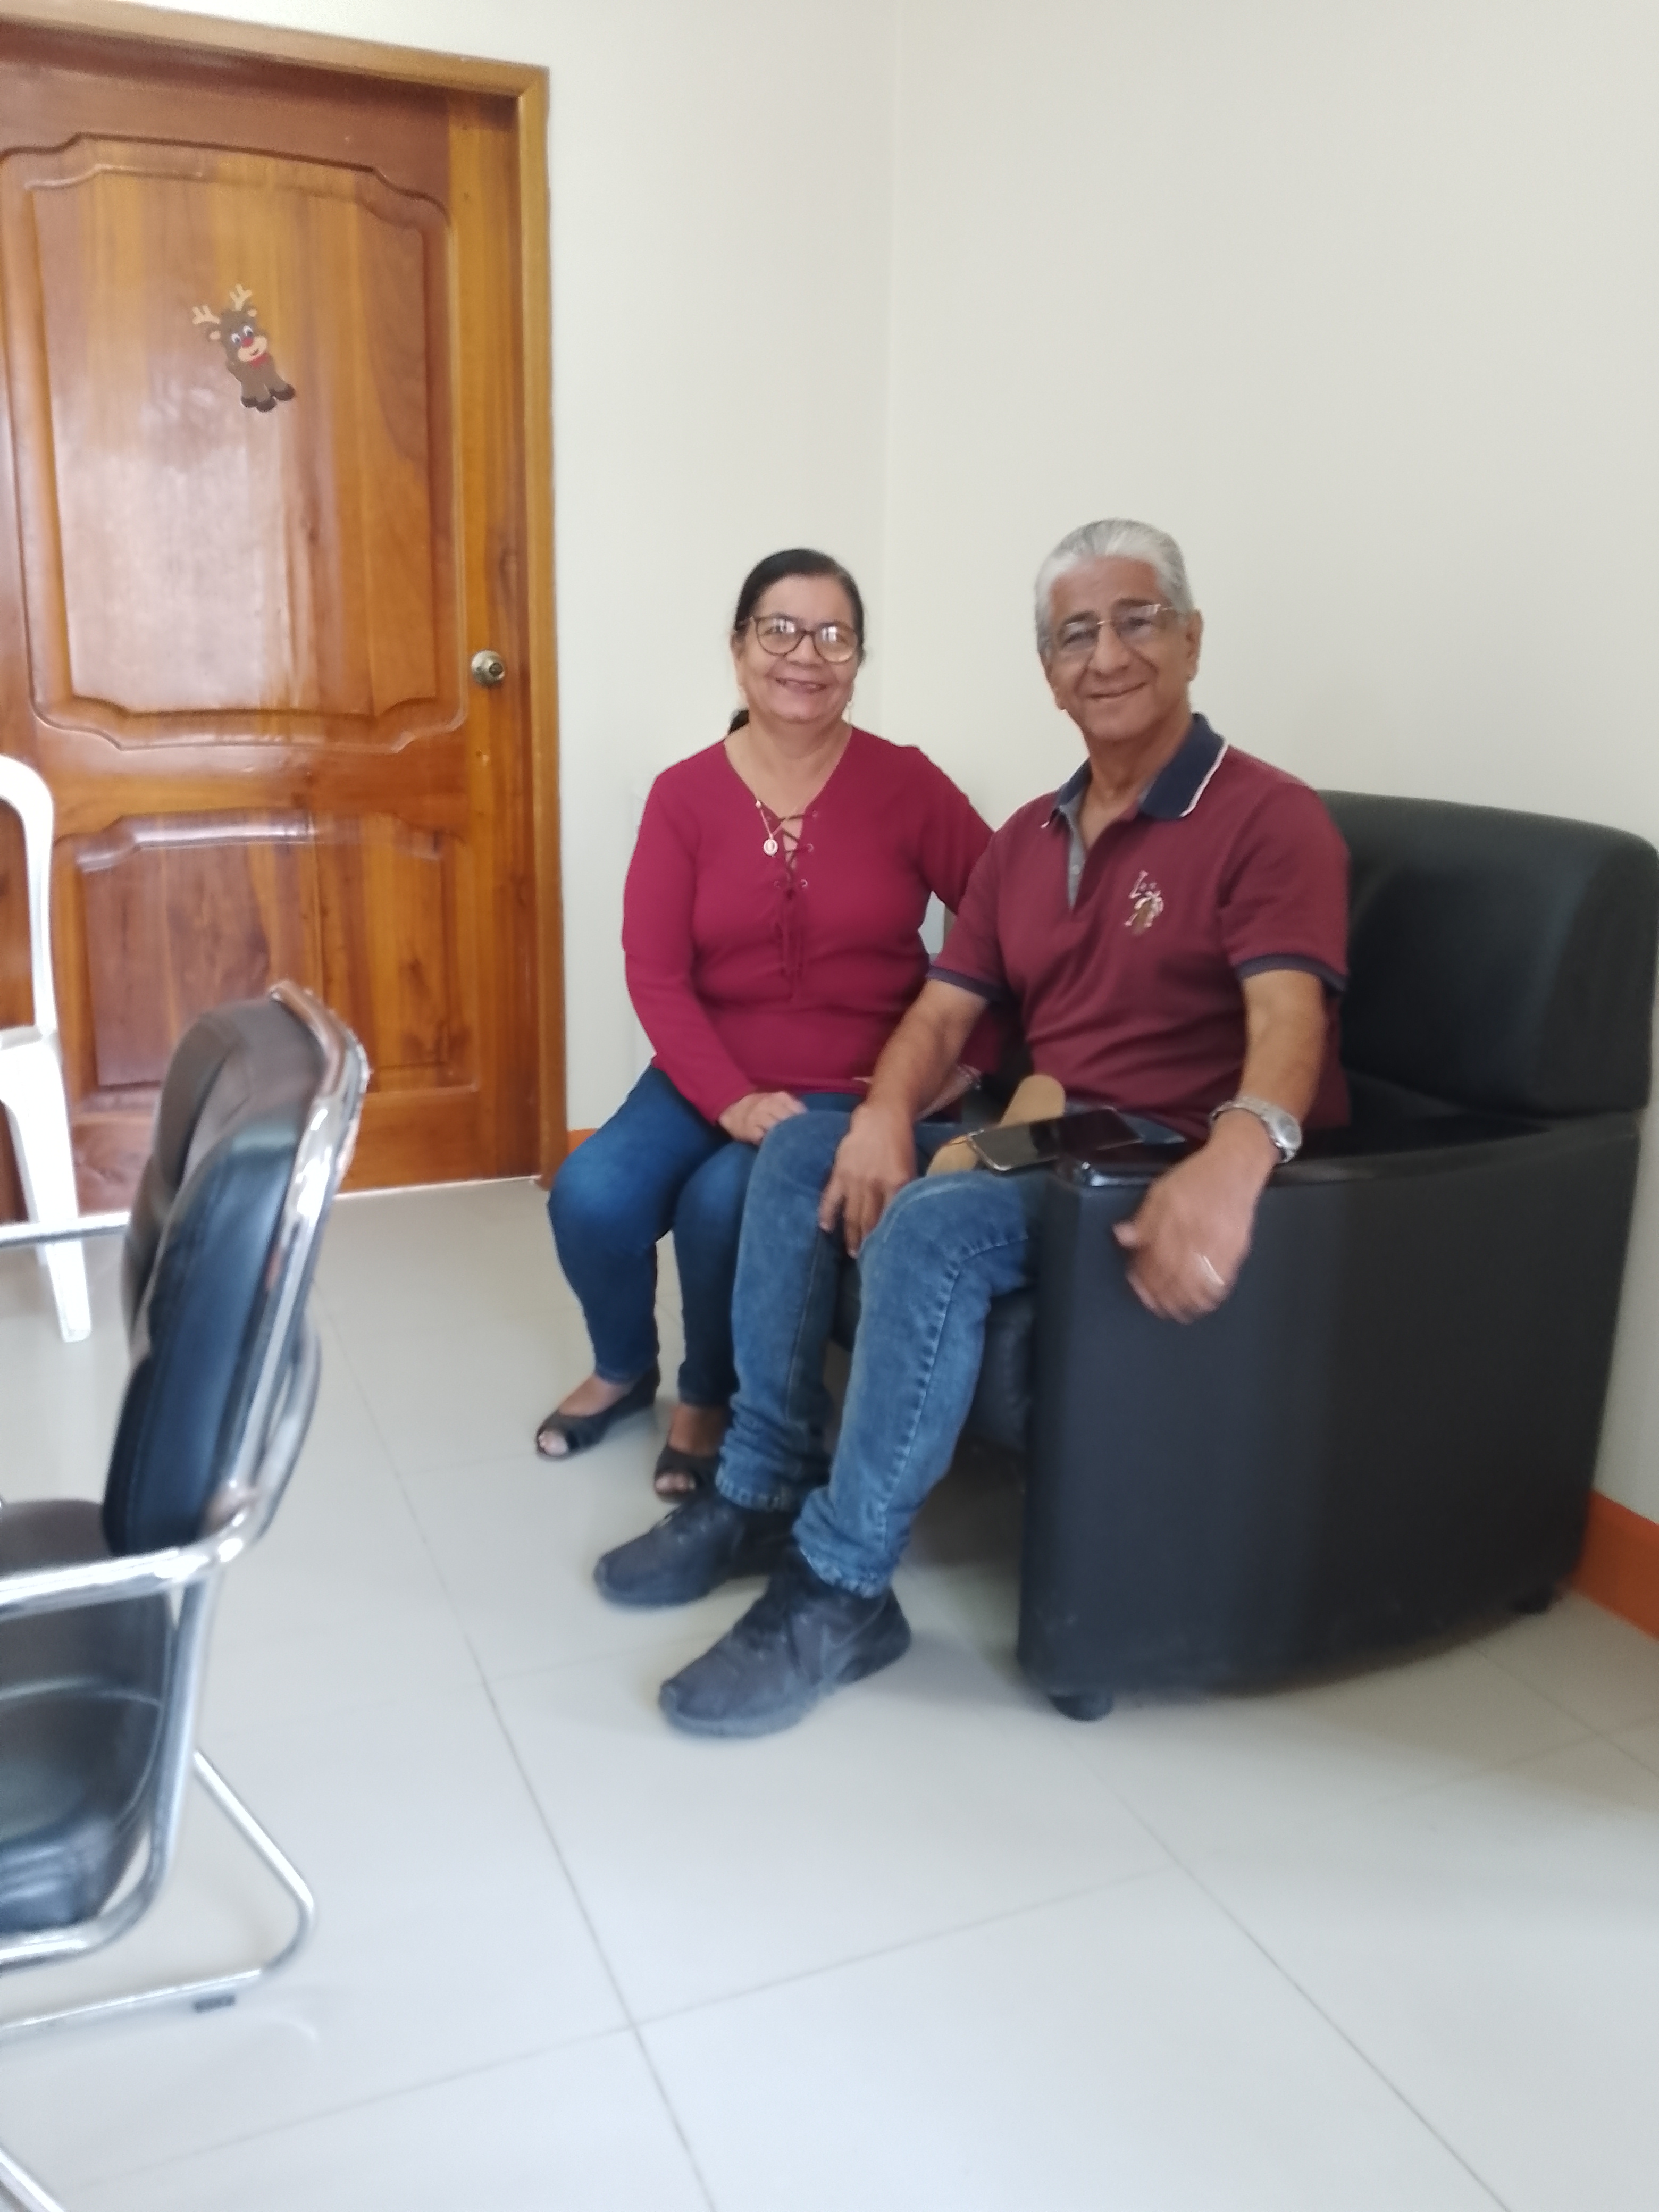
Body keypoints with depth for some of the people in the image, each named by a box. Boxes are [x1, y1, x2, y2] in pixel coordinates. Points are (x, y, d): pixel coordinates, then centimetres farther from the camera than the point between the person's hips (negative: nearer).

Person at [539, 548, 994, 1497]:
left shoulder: (905, 783, -5)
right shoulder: (684, 794, -1)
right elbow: (654, 975, -7)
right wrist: (732, 1099, -19)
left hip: (852, 1091, -2)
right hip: (709, 1078, 3)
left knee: (722, 1202, -28)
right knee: (591, 1196, -20)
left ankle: (710, 1399, 5)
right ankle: (623, 1368, 16)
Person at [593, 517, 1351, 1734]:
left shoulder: (1268, 818, -9)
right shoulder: (1026, 840, 15)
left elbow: (1289, 1016, -25)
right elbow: (945, 1009, 9)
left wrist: (1233, 1159, -47)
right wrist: (886, 1110, -14)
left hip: (1178, 1163, -8)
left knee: (932, 1225, -30)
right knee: (804, 1149, -2)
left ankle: (841, 1590, -17)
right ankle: (767, 1488, 3)